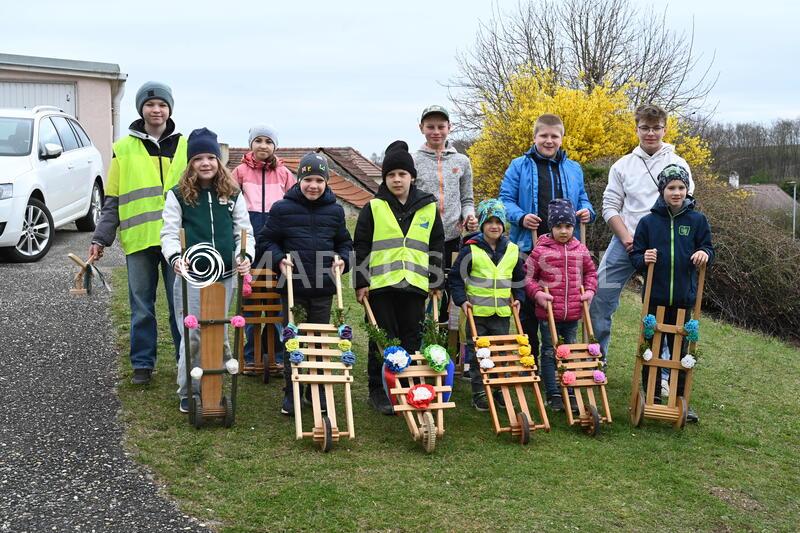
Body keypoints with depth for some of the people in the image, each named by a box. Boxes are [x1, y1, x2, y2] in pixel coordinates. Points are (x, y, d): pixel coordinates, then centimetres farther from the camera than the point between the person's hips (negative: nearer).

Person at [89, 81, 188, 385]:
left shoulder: (185, 147, 8)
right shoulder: (124, 149, 6)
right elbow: (112, 200, 7)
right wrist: (101, 238, 1)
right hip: (138, 239, 0)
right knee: (141, 306, 6)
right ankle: (142, 363, 16)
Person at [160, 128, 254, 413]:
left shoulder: (232, 195, 7)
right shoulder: (178, 195, 0)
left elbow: (244, 231, 6)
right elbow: (169, 234, -5)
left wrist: (245, 256, -14)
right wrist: (175, 257, -25)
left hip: (224, 277, 3)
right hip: (191, 276, -3)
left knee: (219, 334, 10)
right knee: (192, 335, -3)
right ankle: (188, 392, 10)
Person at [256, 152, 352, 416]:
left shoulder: (334, 211, 6)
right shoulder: (282, 209, -2)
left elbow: (345, 242, 17)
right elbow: (266, 241, 5)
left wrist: (342, 259, -1)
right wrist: (279, 259, -11)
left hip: (323, 289, 2)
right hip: (293, 287, -2)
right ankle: (291, 393, 15)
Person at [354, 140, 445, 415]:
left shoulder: (428, 207, 8)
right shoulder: (374, 208, 1)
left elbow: (437, 246, 14)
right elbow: (360, 247, 1)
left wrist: (437, 282, 11)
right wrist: (361, 282, -4)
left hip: (415, 285, 2)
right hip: (381, 284, -2)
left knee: (412, 339, 7)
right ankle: (378, 391, 13)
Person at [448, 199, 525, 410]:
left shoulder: (512, 250, 5)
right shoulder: (470, 250, -6)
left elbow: (519, 278, 17)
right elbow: (455, 277, -3)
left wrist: (518, 298, 5)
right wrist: (461, 300, -11)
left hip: (502, 312, 3)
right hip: (477, 311, -3)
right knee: (477, 353, 3)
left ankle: (499, 390, 22)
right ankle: (479, 392, 11)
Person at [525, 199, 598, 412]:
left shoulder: (580, 250, 5)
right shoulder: (541, 250, -6)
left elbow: (591, 271, 19)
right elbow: (528, 276, -1)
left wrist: (589, 290, 4)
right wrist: (537, 293, -14)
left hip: (573, 313, 4)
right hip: (547, 313, -3)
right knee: (549, 353, 4)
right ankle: (553, 394, 12)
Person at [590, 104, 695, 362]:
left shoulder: (677, 164, 4)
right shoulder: (622, 165, 8)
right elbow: (610, 207, 6)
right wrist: (627, 238, -9)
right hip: (624, 242, 1)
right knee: (600, 297, -3)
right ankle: (597, 357, 10)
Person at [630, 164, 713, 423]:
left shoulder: (697, 220, 1)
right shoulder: (648, 221, 0)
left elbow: (707, 248, 8)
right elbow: (635, 256, 4)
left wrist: (704, 253, -15)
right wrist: (643, 259, -18)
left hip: (684, 297, 0)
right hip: (655, 297, 0)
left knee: (680, 349, 10)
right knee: (652, 348, 7)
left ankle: (680, 399, 20)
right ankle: (651, 396, 19)